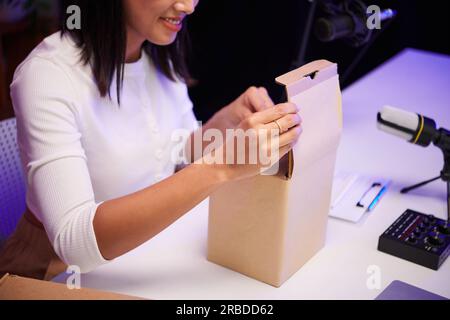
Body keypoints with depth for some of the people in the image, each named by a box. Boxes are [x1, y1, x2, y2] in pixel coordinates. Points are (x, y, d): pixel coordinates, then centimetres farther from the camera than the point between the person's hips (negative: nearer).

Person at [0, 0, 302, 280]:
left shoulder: (162, 53, -3)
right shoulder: (47, 75, -24)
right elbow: (74, 241, -34)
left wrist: (227, 120, -13)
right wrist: (219, 168, -41)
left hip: (151, 247, 6)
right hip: (65, 272, -6)